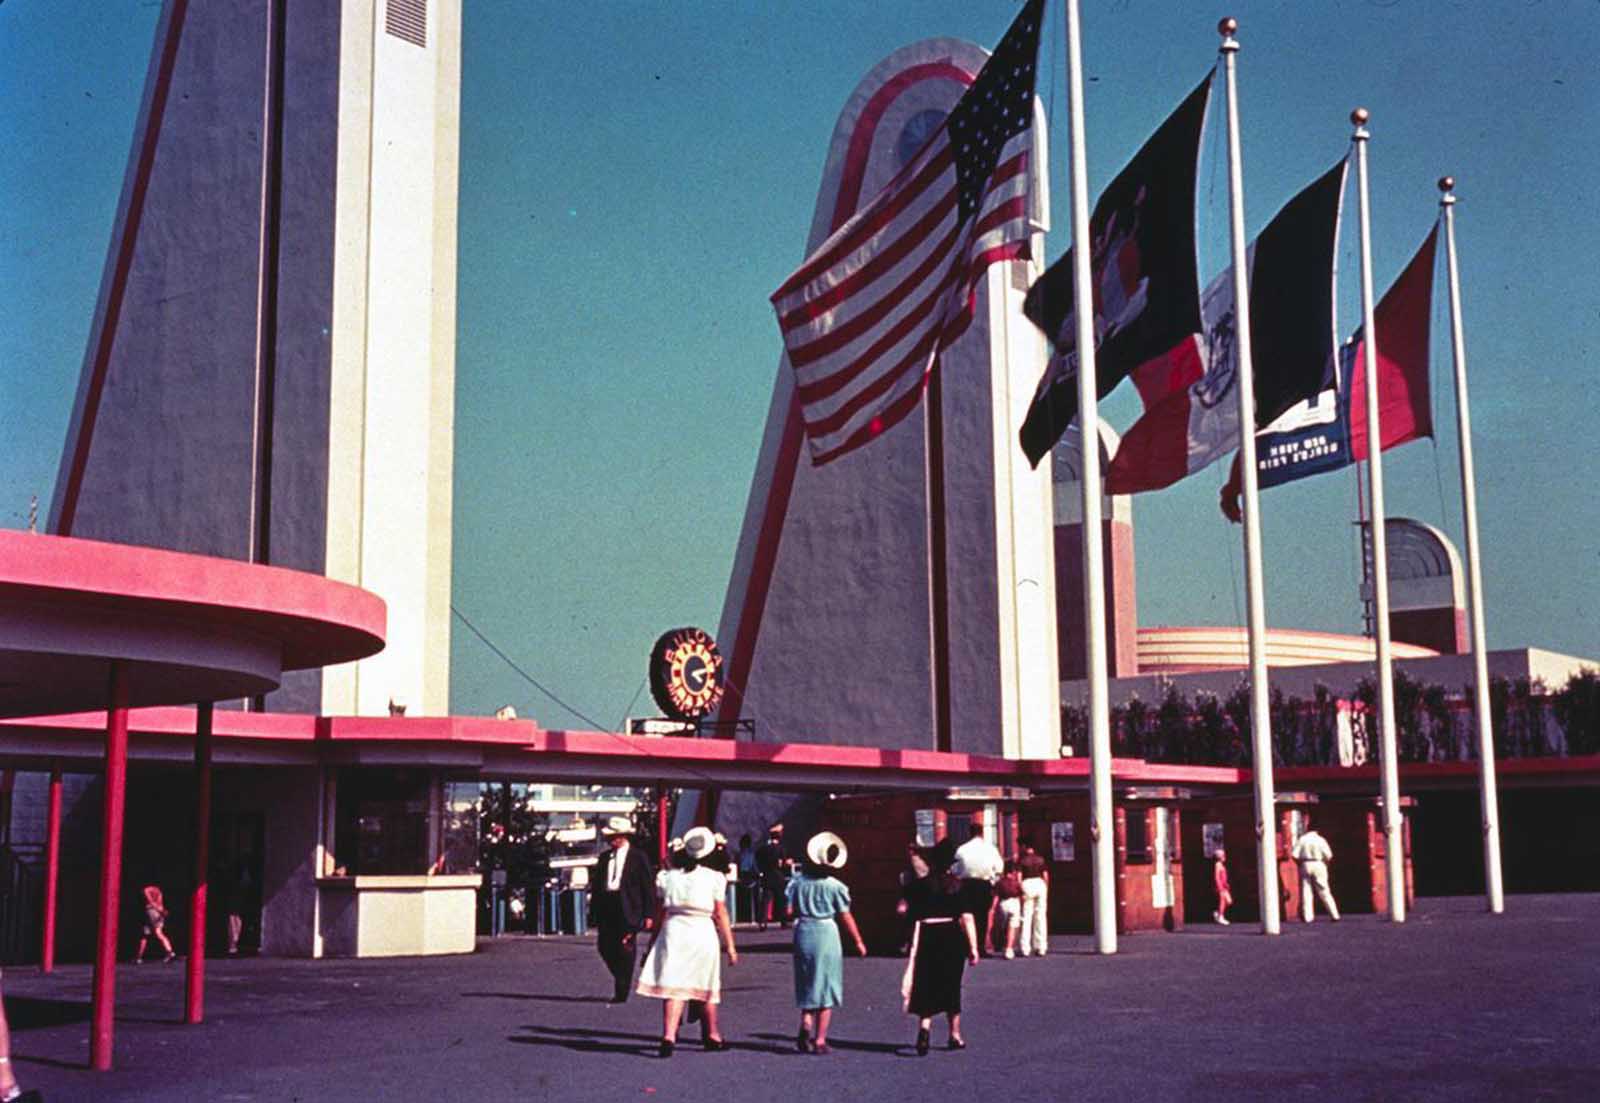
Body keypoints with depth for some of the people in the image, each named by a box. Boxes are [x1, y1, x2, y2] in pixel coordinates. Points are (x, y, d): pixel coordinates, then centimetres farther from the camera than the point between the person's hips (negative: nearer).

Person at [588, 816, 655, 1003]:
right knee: (605, 947, 2)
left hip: (627, 909, -5)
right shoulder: (605, 858, 14)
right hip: (607, 908, 5)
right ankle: (622, 981, 23)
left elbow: (647, 887, -2)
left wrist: (648, 914, -7)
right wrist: (594, 913, 8)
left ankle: (622, 992, 5)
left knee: (626, 949, -3)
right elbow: (596, 887, 14)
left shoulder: (638, 857, -1)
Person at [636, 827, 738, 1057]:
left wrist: (654, 939, 14)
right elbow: (721, 915, 1)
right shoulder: (712, 878, -2)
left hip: (673, 931, 1)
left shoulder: (667, 877, 2)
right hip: (703, 933, -1)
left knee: (673, 987, -2)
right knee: (707, 987, 15)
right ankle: (713, 1036, 27)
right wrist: (730, 946, 6)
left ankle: (669, 1036, -19)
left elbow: (661, 912, 5)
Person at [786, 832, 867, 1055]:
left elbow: (789, 910, -2)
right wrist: (858, 942, 5)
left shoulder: (798, 881, -3)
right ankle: (820, 1040, 5)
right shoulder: (835, 886, -9)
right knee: (826, 987, 6)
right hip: (827, 932, -3)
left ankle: (806, 1024, -6)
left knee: (807, 985, 17)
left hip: (804, 933, 3)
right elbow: (845, 917, -6)